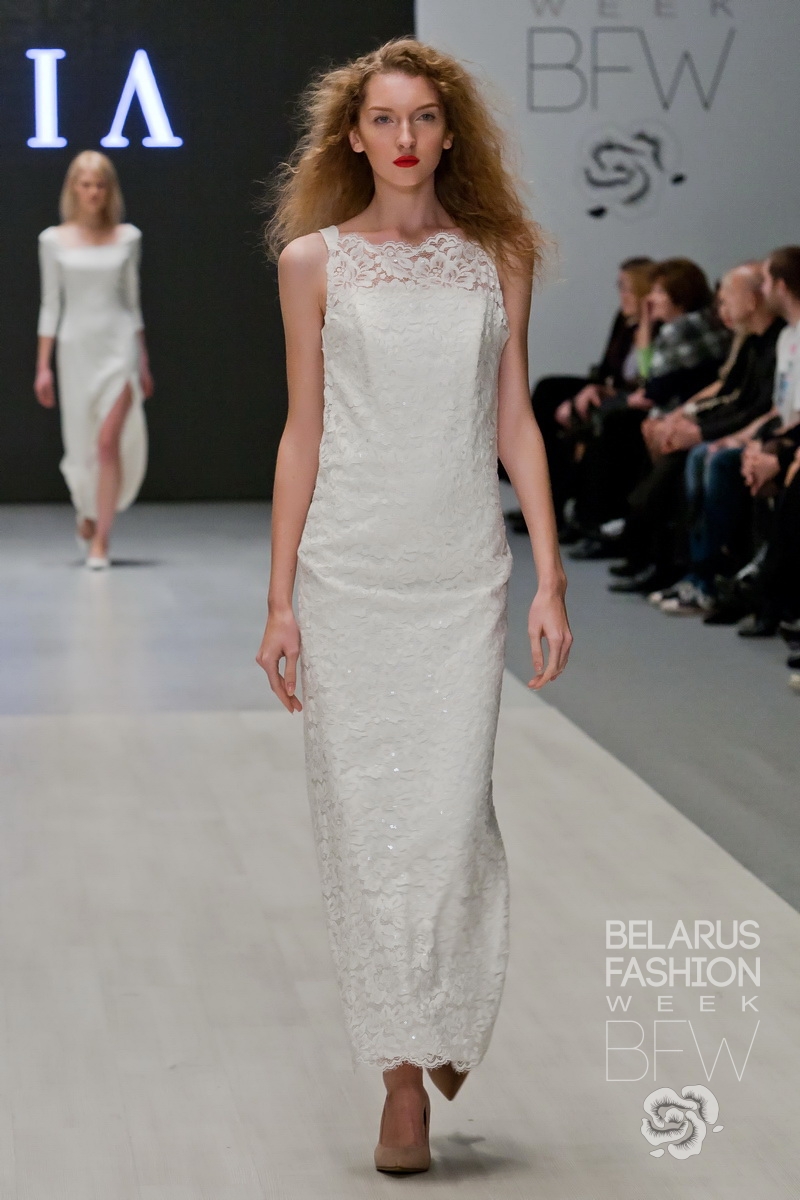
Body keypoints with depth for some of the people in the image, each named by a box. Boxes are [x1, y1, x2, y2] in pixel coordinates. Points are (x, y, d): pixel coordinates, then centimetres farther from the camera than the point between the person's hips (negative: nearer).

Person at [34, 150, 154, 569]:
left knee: (108, 442, -11)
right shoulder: (54, 240, 2)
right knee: (82, 443, 7)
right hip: (76, 345, 1)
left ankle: (100, 539, -8)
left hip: (119, 344, -1)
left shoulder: (127, 237, 4)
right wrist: (43, 365, 1)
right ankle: (87, 509, 37)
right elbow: (51, 304, 4)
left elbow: (132, 299, 10)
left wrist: (144, 362, 9)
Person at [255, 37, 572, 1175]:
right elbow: (302, 431, 6)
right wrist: (281, 597, 2)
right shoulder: (314, 260, 5)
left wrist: (550, 578, 1)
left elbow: (515, 420, 8)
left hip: (463, 569, 0)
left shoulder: (498, 256, 8)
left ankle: (449, 1023, 23)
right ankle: (404, 1075, 10)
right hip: (347, 568, 0)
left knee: (451, 812, -6)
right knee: (366, 815, 0)